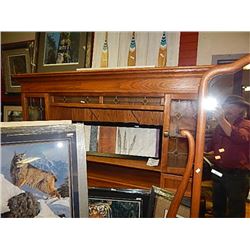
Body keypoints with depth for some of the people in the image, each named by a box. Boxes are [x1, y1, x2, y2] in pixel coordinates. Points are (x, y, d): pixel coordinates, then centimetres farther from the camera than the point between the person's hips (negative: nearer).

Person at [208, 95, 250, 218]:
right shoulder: (219, 126, 11)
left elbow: (240, 138, -31)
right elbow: (212, 145, 20)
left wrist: (221, 119, -34)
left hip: (237, 175, -6)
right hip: (218, 172, 6)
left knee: (235, 211, 8)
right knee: (218, 207, 21)